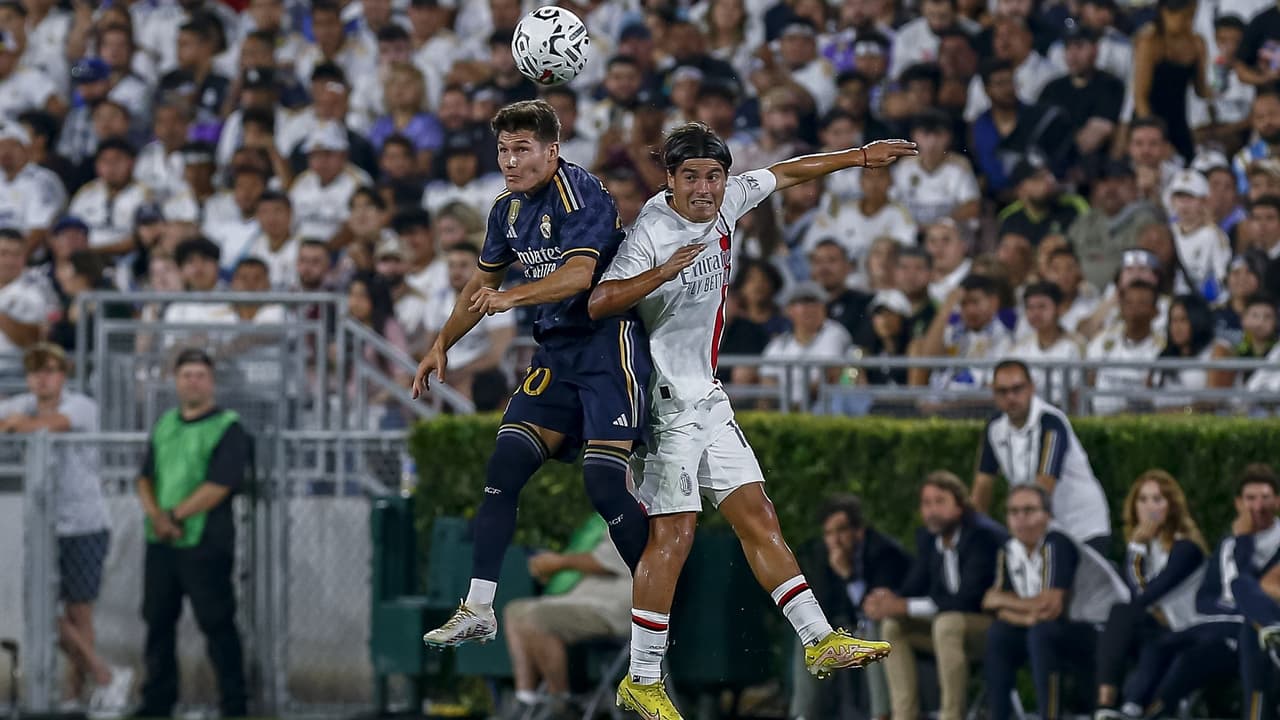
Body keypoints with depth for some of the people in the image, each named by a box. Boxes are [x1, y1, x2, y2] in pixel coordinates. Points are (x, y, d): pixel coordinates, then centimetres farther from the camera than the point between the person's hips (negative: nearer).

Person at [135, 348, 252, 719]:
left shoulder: (228, 428, -5)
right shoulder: (164, 425, 15)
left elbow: (219, 486, -14)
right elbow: (146, 477, 11)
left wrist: (175, 515, -13)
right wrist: (156, 515, -8)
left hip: (205, 545, -6)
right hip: (160, 544, 6)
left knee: (217, 624, -5)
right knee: (158, 620, 10)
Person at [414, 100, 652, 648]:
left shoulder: (578, 192, -16)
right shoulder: (509, 209, 10)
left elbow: (580, 274, -29)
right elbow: (484, 281, 26)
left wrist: (512, 297, -39)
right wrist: (442, 344, 25)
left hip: (608, 341, -8)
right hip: (556, 349, 8)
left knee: (605, 483, -16)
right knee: (505, 467, -1)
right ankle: (477, 612, 3)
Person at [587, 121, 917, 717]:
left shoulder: (725, 201, 3)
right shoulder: (653, 230, -19)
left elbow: (785, 175, 21)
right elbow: (600, 302, -28)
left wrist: (861, 156, 26)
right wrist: (664, 272, -40)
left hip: (707, 397, 8)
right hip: (665, 400, -8)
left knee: (757, 516, 9)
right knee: (673, 533, -10)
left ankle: (819, 642, 12)